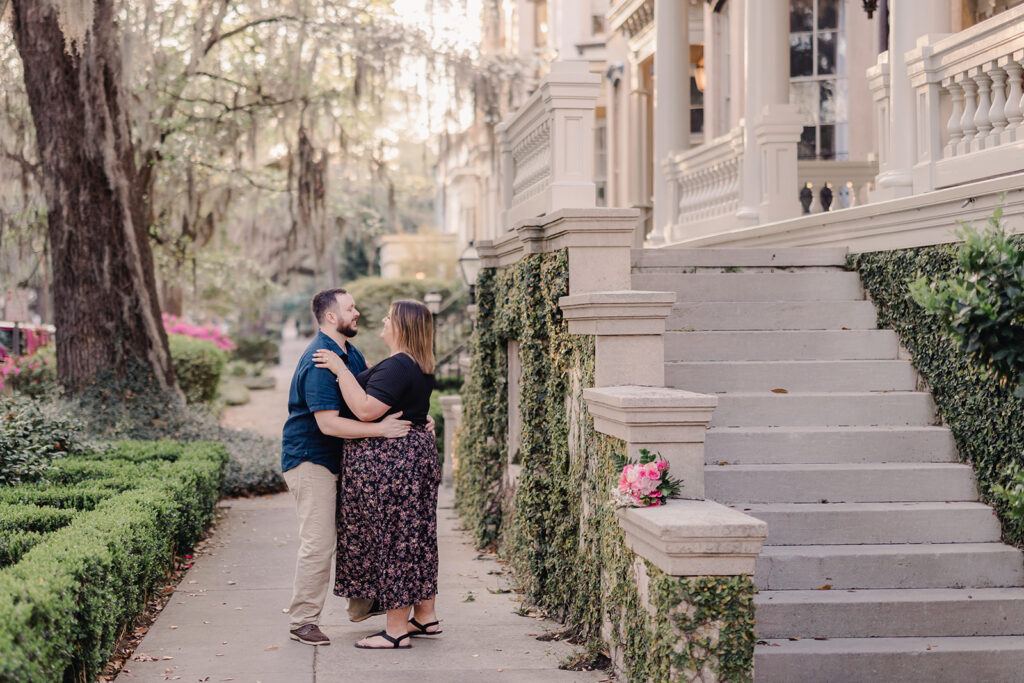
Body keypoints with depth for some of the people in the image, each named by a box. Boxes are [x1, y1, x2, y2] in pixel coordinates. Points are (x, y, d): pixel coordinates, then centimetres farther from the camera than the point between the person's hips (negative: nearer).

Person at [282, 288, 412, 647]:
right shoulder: (319, 362, -22)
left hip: (338, 457, 10)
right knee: (319, 542, -9)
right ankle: (303, 621, 1)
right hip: (309, 459, -10)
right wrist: (380, 429, -29)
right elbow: (329, 423, -28)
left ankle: (361, 602, 28)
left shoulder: (350, 353, 9)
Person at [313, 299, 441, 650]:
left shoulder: (396, 367, -19)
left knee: (391, 538, -4)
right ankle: (425, 617, 23)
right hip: (418, 453, 10)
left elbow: (365, 409, -27)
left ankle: (396, 630, 1)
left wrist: (340, 369, -19)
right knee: (416, 536, 15)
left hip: (388, 460, -10)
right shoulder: (421, 367, 12)